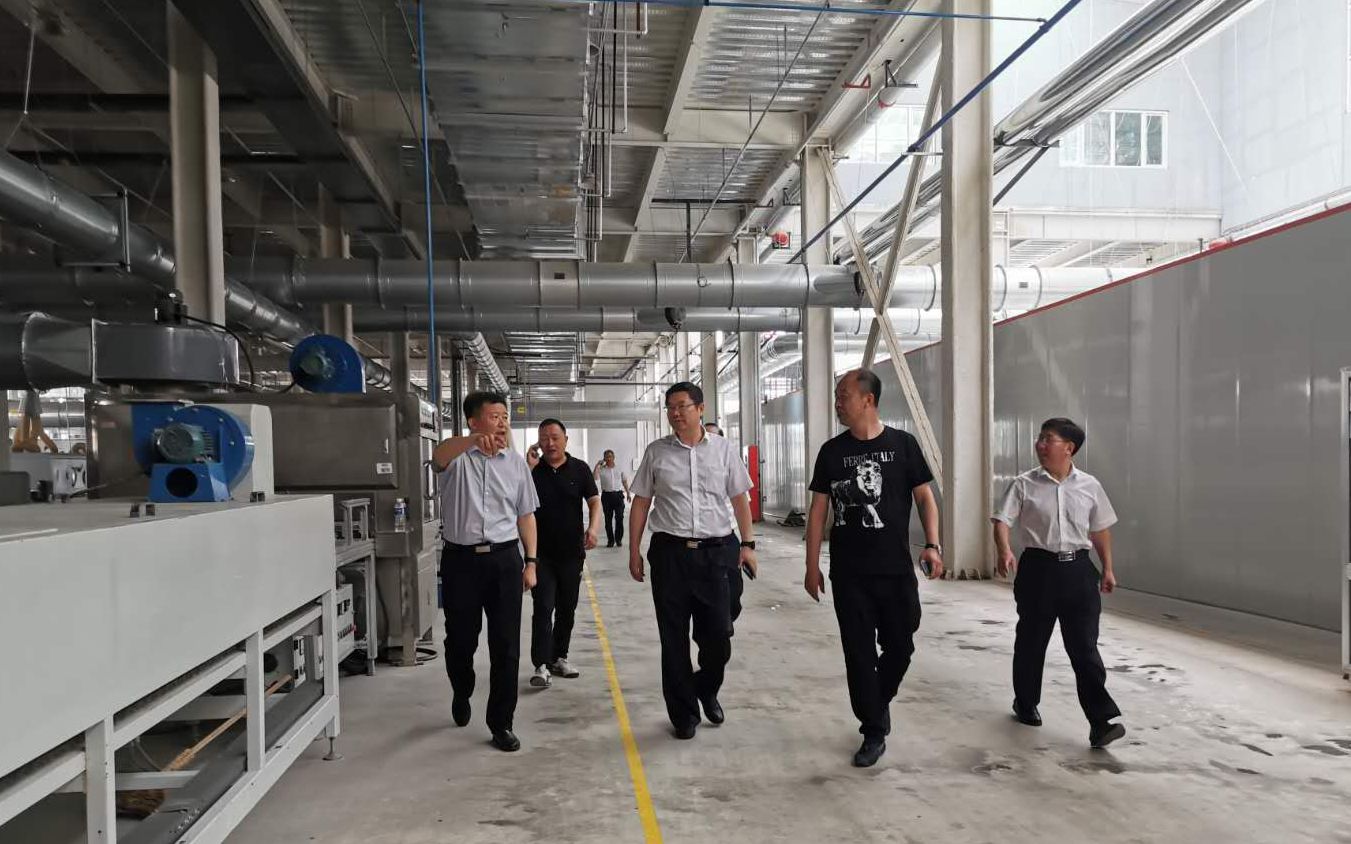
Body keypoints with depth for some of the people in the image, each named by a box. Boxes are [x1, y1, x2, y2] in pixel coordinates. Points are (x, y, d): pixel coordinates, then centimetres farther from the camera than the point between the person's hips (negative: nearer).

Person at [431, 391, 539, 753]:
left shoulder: (516, 462, 7)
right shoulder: (457, 457, -3)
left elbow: (525, 515, 11)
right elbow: (440, 454, -30)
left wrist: (530, 562, 5)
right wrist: (475, 440, -51)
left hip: (504, 559, 2)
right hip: (461, 559, -2)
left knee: (506, 645, 2)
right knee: (460, 639, 12)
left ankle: (501, 723, 14)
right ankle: (462, 693, 43)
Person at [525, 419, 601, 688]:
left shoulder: (579, 469, 3)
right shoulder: (532, 469, 0)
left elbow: (594, 502, 1)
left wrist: (593, 528, -17)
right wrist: (528, 467, -16)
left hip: (572, 552, 2)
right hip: (541, 553, -2)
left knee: (567, 608, 12)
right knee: (543, 608, -7)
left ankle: (559, 657, 26)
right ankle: (541, 665, -7)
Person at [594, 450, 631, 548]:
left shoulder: (620, 469, 9)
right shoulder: (601, 470, 2)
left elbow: (625, 482, 15)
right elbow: (595, 478, -15)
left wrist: (627, 493, 13)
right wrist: (597, 466, -13)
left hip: (618, 495, 1)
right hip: (606, 495, 0)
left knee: (619, 518, -1)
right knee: (608, 519, 4)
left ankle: (619, 539, 9)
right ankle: (610, 540, 12)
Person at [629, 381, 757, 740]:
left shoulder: (723, 449, 5)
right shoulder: (656, 452, 5)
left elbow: (740, 498, 9)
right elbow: (641, 503, 8)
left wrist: (747, 543, 3)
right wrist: (634, 550, 5)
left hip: (717, 552, 0)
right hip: (670, 552, 0)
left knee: (718, 636, 3)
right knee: (674, 638, 6)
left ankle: (706, 689, 35)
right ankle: (684, 713, 22)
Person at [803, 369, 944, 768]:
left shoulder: (902, 444, -1)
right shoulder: (831, 451, 3)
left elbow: (924, 497, 3)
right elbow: (818, 510, 5)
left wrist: (932, 544, -11)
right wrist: (812, 566, 2)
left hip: (896, 569, -1)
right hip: (848, 572, 1)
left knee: (900, 645, 7)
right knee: (859, 652, 4)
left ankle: (878, 701, 36)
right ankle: (874, 732, 17)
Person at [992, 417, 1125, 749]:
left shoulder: (1089, 486, 4)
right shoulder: (1024, 484, -3)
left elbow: (1100, 529, 15)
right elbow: (1002, 520, -10)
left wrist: (1107, 568, 15)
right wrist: (1004, 551, -28)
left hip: (1077, 568, 1)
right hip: (1038, 567, -1)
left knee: (1084, 646, -2)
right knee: (1031, 641, 11)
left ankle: (1101, 720, -2)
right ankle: (1025, 703, 30)